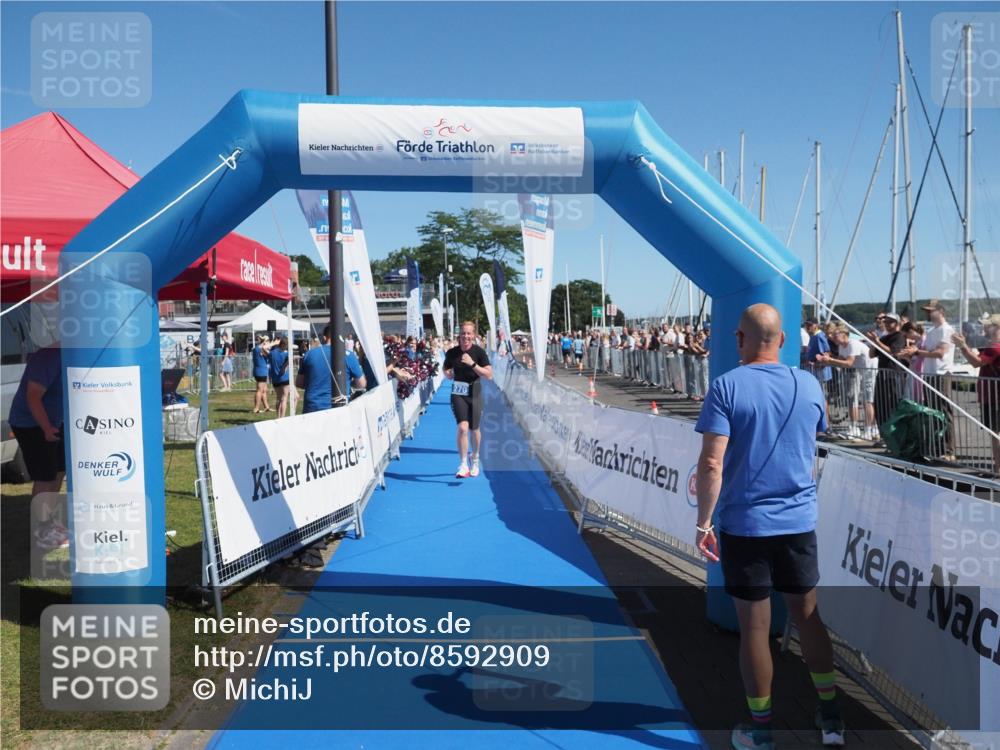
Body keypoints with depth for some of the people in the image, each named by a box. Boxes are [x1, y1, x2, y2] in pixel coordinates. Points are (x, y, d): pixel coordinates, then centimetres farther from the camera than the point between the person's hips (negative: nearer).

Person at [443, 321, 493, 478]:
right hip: (458, 393, 0)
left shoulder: (479, 352, -9)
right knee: (462, 428, -16)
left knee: (474, 429, 12)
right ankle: (463, 465, -9)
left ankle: (475, 460, 36)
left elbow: (489, 375, -14)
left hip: (474, 393, 0)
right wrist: (448, 374, -9)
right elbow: (447, 370, 15)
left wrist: (472, 364, -23)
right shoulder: (452, 353, -3)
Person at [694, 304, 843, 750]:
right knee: (808, 616, 19)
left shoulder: (727, 387, -12)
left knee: (754, 627, 7)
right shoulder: (809, 385, 1)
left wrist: (703, 521, -10)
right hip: (799, 522, 4)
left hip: (744, 525, -3)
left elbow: (711, 465, -18)